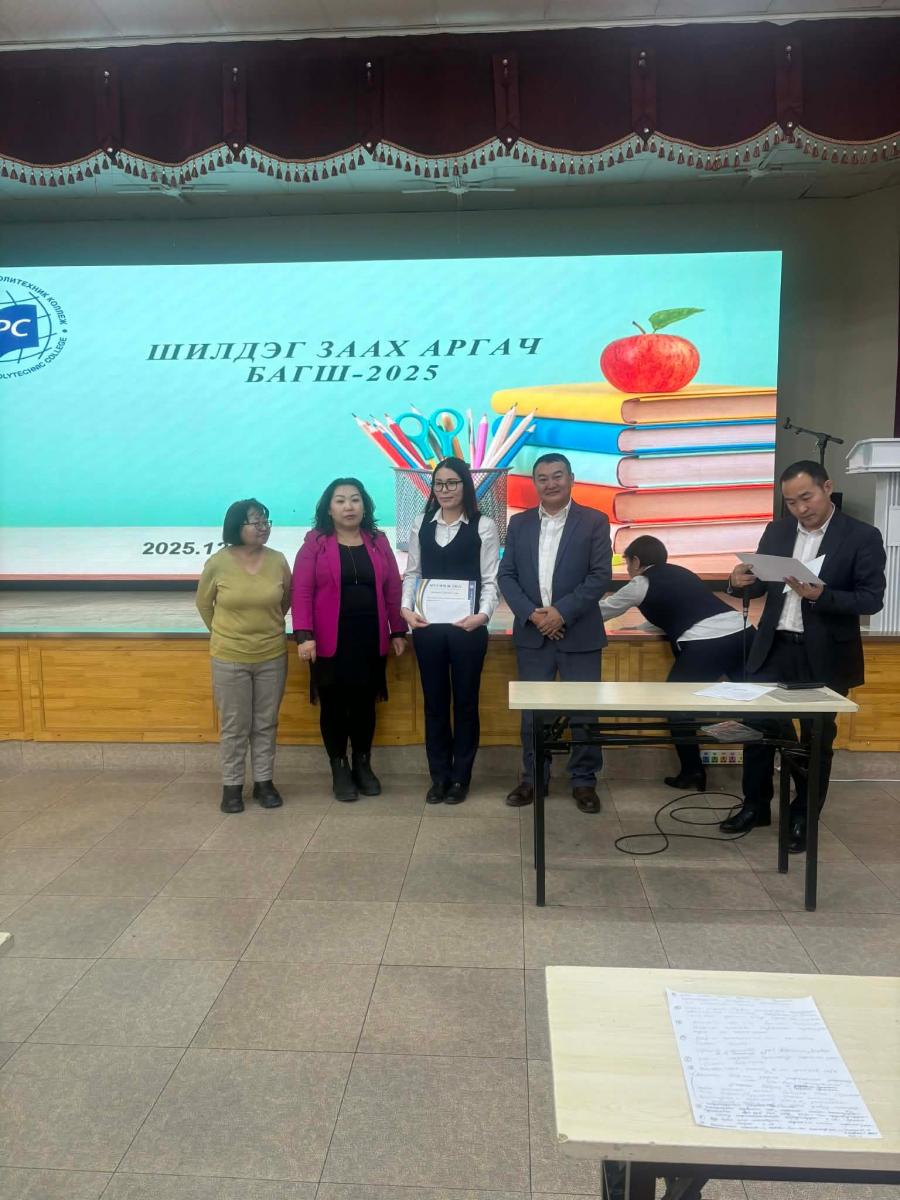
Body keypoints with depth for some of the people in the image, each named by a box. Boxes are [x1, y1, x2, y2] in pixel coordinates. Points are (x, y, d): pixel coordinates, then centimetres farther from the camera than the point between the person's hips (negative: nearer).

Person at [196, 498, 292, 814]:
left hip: (272, 656, 2)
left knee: (266, 724, 12)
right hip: (229, 658, -2)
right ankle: (232, 785, 20)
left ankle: (264, 782, 24)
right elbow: (203, 603, 7)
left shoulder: (278, 560, -6)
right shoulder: (218, 562, -10)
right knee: (234, 726, 7)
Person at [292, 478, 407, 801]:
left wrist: (398, 631, 5)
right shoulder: (315, 543, -1)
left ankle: (363, 765, 26)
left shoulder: (378, 541, 8)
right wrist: (303, 635, -15)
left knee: (364, 703, 10)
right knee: (333, 705, 6)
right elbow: (302, 591, -7)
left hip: (370, 638, 3)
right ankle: (339, 769, 19)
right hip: (329, 640, -2)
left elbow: (393, 589, 8)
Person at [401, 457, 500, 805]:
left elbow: (490, 579, -5)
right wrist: (407, 608, -8)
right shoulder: (421, 524, 8)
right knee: (434, 701, 10)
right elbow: (412, 572, 8)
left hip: (467, 626, -3)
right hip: (427, 625, 3)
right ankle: (439, 775, 23)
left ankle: (460, 777, 21)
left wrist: (482, 614, -21)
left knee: (465, 701, 8)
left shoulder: (484, 526, -2)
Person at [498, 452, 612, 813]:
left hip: (579, 633, -2)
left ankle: (584, 780, 18)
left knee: (584, 710, 3)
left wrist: (561, 612, -16)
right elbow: (506, 575, 4)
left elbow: (601, 576, -8)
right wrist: (531, 614, -11)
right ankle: (532, 777, 22)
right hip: (531, 632, 2)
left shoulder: (594, 522, -1)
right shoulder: (519, 523, 8)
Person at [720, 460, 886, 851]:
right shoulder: (777, 531, 6)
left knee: (816, 737, 9)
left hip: (825, 655, -4)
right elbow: (762, 585, 8)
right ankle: (756, 805, 27)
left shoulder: (862, 536, -7)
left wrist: (820, 595, -27)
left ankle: (804, 818, 24)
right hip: (773, 648, 4)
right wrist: (741, 582, -15)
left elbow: (872, 599, -12)